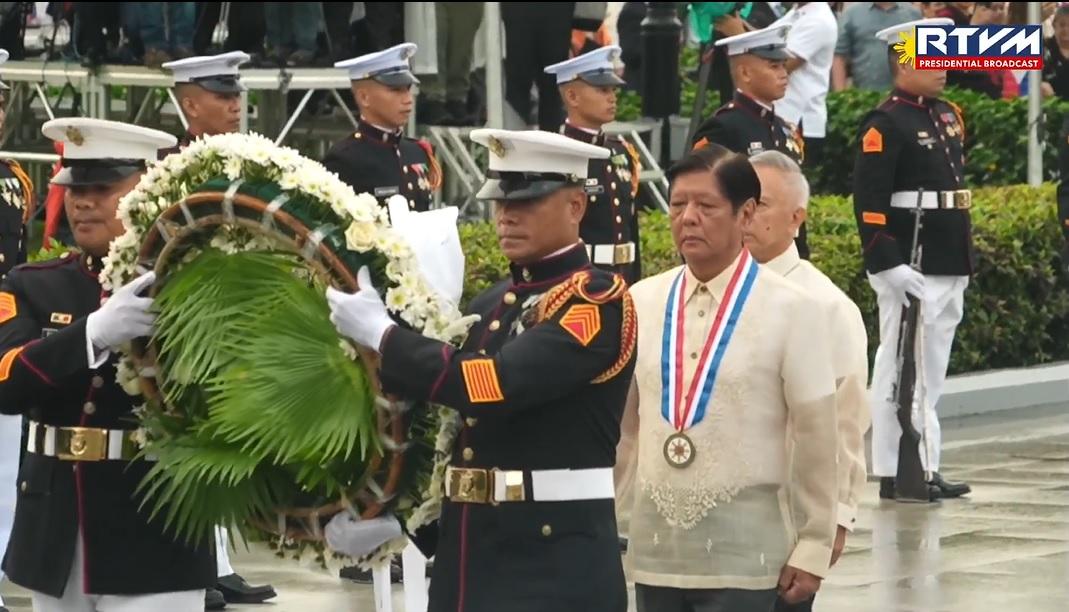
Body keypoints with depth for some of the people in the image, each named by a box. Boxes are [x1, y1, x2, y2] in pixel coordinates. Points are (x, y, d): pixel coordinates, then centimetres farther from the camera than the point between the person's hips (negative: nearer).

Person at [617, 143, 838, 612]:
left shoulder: (792, 310, -7)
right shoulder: (642, 303, 5)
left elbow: (816, 438, -4)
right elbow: (620, 426, 12)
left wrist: (813, 549, -3)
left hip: (742, 556, -4)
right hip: (655, 547, 4)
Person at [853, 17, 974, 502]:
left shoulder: (947, 116, 15)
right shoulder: (885, 126, -12)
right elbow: (869, 203, -17)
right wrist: (889, 265, -23)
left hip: (949, 269, 9)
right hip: (910, 273, -9)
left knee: (931, 372, 12)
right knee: (901, 371, -5)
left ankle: (926, 469, 17)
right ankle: (897, 474, -2)